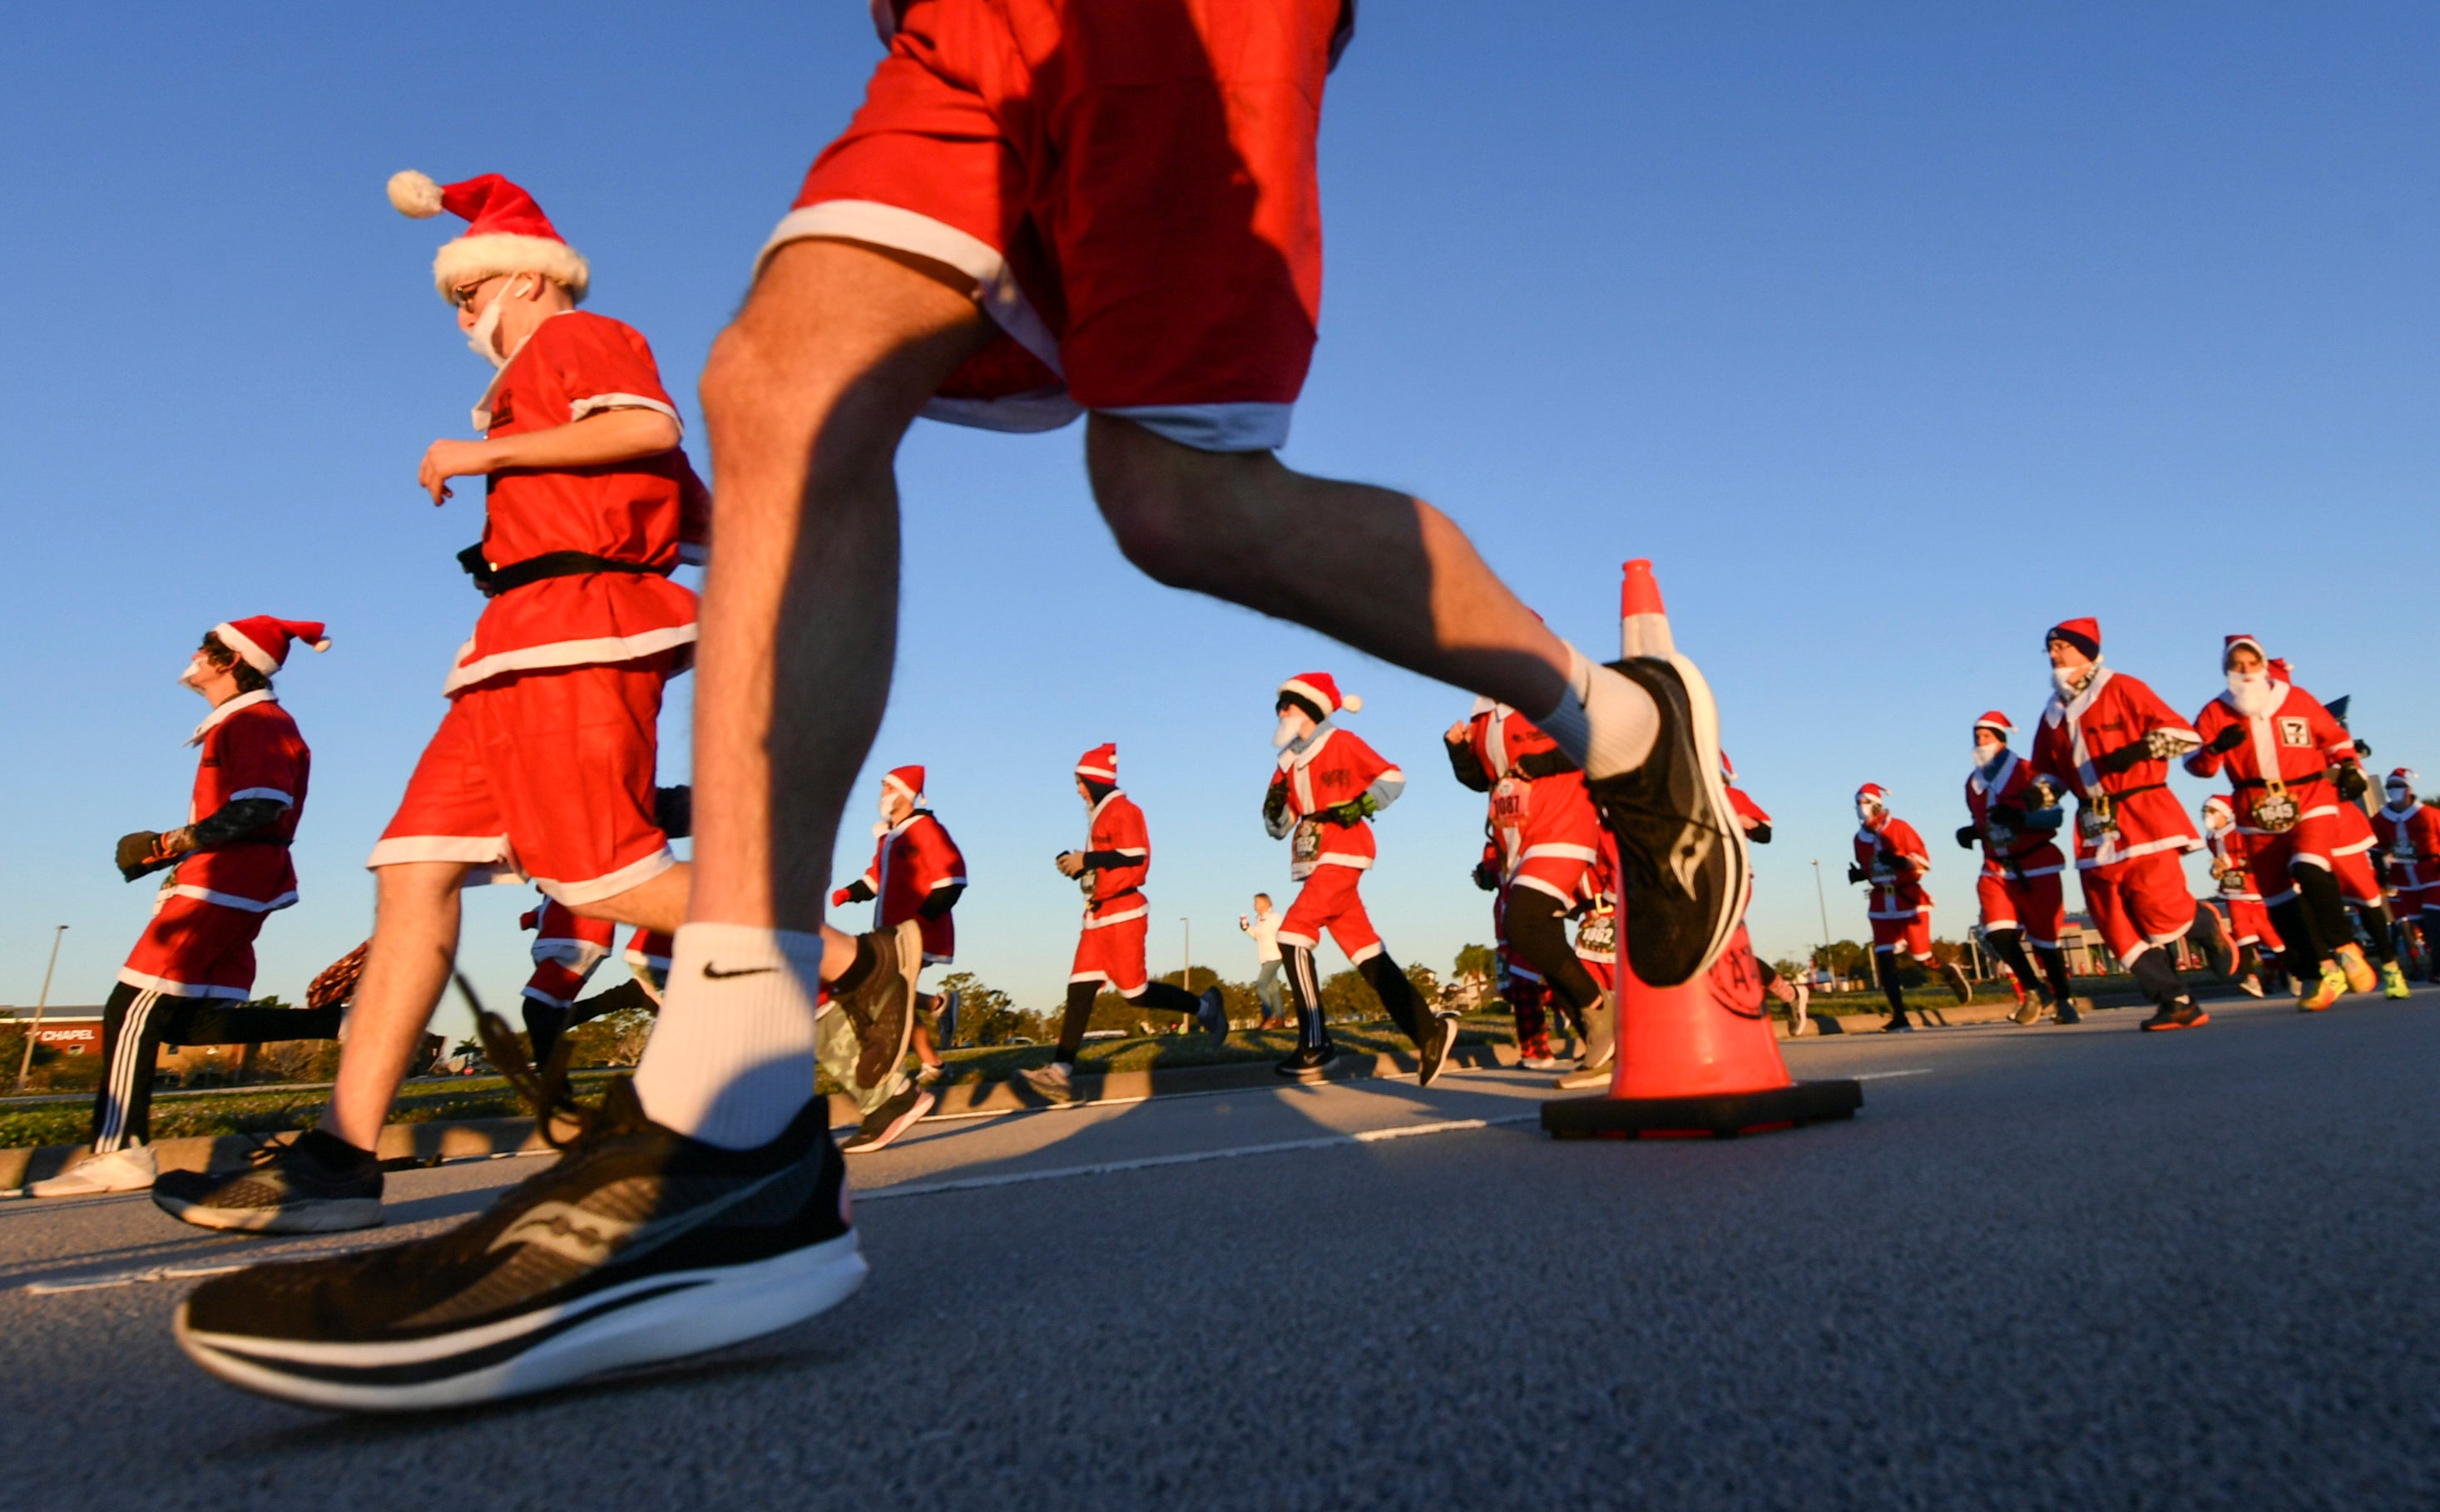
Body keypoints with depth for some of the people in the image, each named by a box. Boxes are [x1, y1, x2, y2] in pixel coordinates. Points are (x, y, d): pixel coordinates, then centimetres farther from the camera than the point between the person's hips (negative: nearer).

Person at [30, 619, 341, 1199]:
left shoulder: (257, 720, -7)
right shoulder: (235, 725, 25)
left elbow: (258, 808, -20)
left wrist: (170, 843, -15)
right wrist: (170, 850, 13)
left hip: (227, 882, -10)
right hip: (225, 884, 10)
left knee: (133, 1008, -10)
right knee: (192, 1020, 5)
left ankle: (117, 1152, -11)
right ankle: (338, 1023, -1)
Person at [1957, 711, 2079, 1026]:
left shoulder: (2027, 773, -8)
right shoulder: (1973, 783, 10)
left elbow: (2052, 816, -13)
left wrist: (2020, 816, -30)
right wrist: (1971, 832, 1)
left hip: (2036, 866, -4)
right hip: (1996, 869, 4)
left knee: (2044, 937, 1)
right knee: (1998, 933, -11)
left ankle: (2063, 999, 23)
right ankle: (2033, 990, 11)